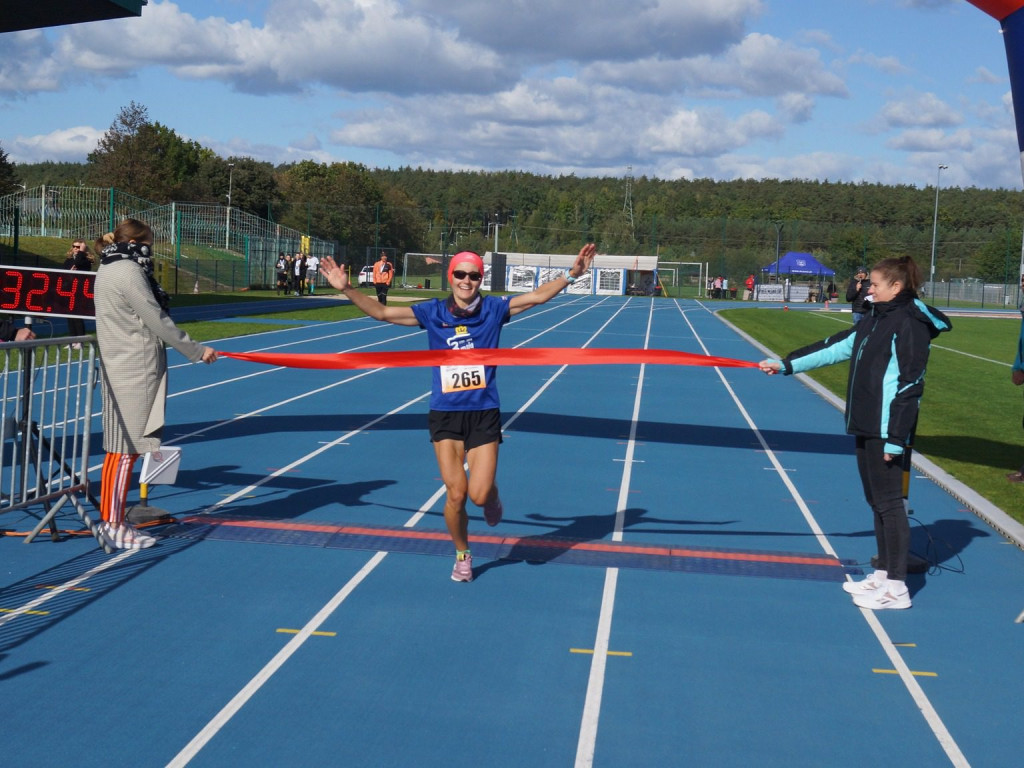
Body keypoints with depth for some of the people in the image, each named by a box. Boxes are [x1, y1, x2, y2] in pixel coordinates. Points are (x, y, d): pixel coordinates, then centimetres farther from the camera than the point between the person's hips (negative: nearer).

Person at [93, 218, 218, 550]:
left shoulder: (110, 270, 18)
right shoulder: (129, 272, -14)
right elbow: (157, 322, -14)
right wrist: (196, 350, -6)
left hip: (121, 370, 10)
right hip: (135, 371, -10)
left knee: (123, 448, 14)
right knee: (126, 448, -6)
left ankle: (112, 522, 20)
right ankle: (113, 525, -2)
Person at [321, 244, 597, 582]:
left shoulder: (493, 309, 1)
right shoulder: (432, 312, 1)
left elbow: (538, 296, -1)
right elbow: (382, 312, 1)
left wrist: (571, 274, -12)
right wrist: (346, 289, -8)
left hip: (484, 414, 0)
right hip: (445, 415, 1)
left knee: (479, 495, -8)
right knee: (456, 494, -3)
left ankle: (492, 495, 32)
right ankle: (462, 556, 22)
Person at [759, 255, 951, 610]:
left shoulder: (910, 324, -14)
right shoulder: (874, 319, 13)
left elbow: (908, 384, -18)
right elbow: (834, 348, 18)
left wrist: (895, 437, -20)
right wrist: (786, 364, 16)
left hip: (888, 429, -9)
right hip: (866, 426, 9)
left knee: (889, 502, -5)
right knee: (876, 501, 14)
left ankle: (896, 588, 1)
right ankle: (883, 574, 24)